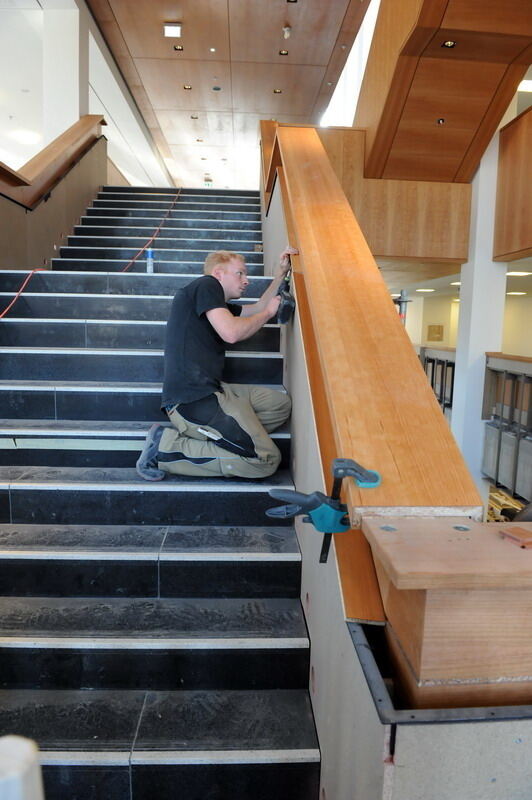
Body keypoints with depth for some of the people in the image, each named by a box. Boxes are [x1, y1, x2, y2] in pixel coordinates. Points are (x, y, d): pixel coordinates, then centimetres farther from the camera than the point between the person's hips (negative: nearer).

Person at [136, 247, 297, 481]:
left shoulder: (219, 307, 27)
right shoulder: (206, 285, -2)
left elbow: (258, 308, 39)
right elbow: (231, 332, -15)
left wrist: (280, 273, 30)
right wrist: (269, 312, 2)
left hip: (207, 390, 10)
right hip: (192, 399, -10)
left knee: (280, 404, 7)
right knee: (267, 460, -14)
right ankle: (168, 447, -11)